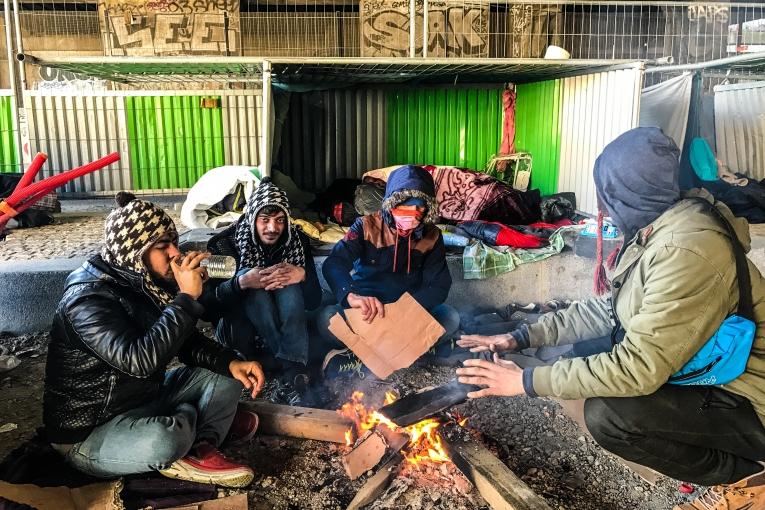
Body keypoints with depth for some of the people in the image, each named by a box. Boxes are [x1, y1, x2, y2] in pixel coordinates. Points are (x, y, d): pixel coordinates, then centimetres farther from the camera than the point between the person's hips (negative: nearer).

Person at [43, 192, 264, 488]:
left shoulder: (147, 283, -1)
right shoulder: (89, 299, -26)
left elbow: (188, 341, 5)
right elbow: (140, 360, -41)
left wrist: (231, 362, -13)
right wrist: (186, 297, -36)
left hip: (143, 398, 8)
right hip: (88, 433, -8)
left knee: (225, 374, 1)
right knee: (165, 440, -38)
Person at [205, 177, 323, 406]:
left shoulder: (297, 240, -8)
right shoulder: (225, 244, -15)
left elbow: (314, 301, -10)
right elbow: (206, 301, -22)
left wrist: (302, 275, -31)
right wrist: (242, 283, -38)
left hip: (284, 323, 2)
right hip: (239, 327, -1)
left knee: (286, 283, -27)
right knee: (246, 274, -29)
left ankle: (293, 373, -36)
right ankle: (293, 375, -33)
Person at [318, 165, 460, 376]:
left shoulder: (431, 237, -4)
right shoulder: (367, 226, -11)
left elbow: (439, 285, -10)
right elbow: (333, 264, -26)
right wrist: (351, 296, -49)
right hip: (366, 311, -2)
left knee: (450, 318, -27)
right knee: (327, 318, -30)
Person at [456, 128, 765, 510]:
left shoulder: (687, 249, -30)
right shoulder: (654, 235, 1)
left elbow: (639, 367, -32)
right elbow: (606, 309, 9)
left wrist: (527, 382, -24)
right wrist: (522, 337, 2)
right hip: (704, 374, 9)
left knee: (606, 414, -27)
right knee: (581, 361, 7)